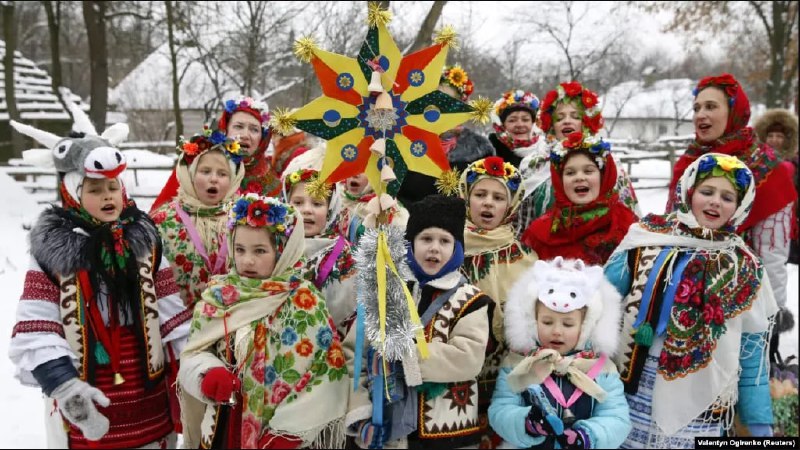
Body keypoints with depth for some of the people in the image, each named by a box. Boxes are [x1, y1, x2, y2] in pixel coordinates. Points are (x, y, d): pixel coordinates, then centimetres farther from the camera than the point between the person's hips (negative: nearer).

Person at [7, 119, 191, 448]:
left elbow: (172, 314, 2)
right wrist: (63, 385, -20)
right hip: (84, 401, -2)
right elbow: (34, 333, -10)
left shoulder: (145, 242, 3)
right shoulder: (53, 250, -5)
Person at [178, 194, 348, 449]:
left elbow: (324, 375, -15)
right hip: (224, 426, 4)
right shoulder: (217, 293, 0)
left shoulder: (304, 302, -12)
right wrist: (209, 374, -19)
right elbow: (192, 354, 2)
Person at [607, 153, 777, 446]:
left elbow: (752, 353, 7)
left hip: (701, 408, 1)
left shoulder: (745, 270, 3)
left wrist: (760, 424, 6)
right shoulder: (646, 239, -1)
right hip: (633, 392, 0)